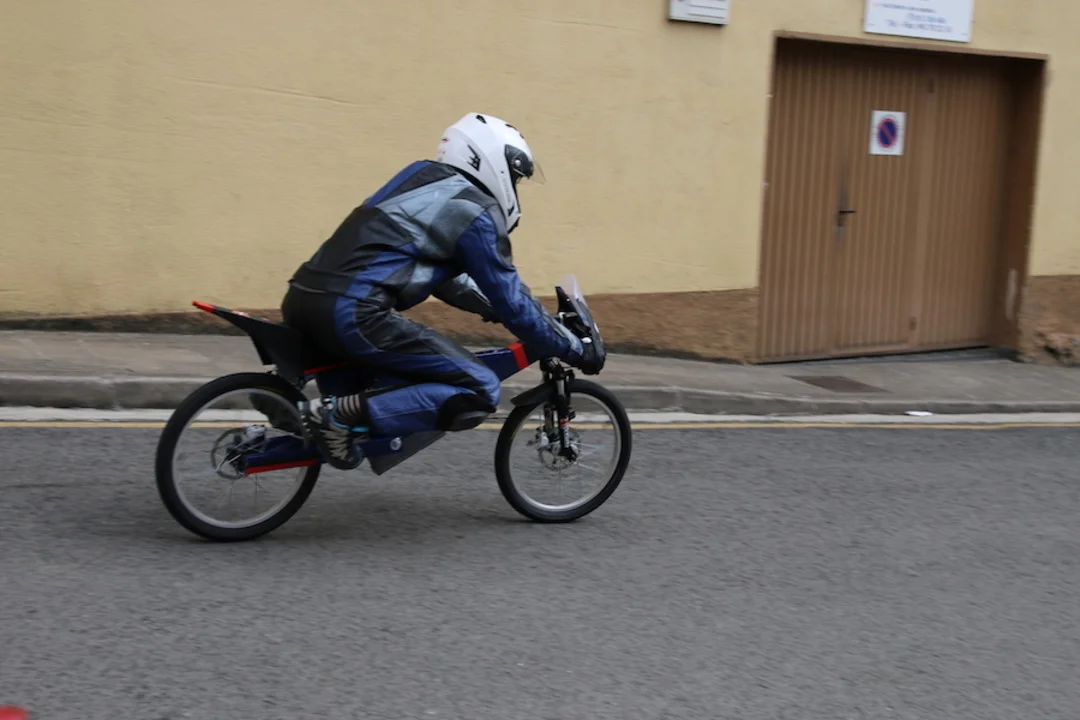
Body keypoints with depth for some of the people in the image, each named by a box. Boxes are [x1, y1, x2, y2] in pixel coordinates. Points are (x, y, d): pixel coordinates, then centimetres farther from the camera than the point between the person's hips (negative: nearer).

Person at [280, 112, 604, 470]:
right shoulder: (475, 212, -1)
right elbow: (512, 302, 0)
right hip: (350, 313, -10)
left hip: (303, 299, 10)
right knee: (479, 391, -6)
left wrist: (492, 307, 38)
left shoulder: (428, 182, 25)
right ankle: (342, 414, -11)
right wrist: (575, 350, 10)